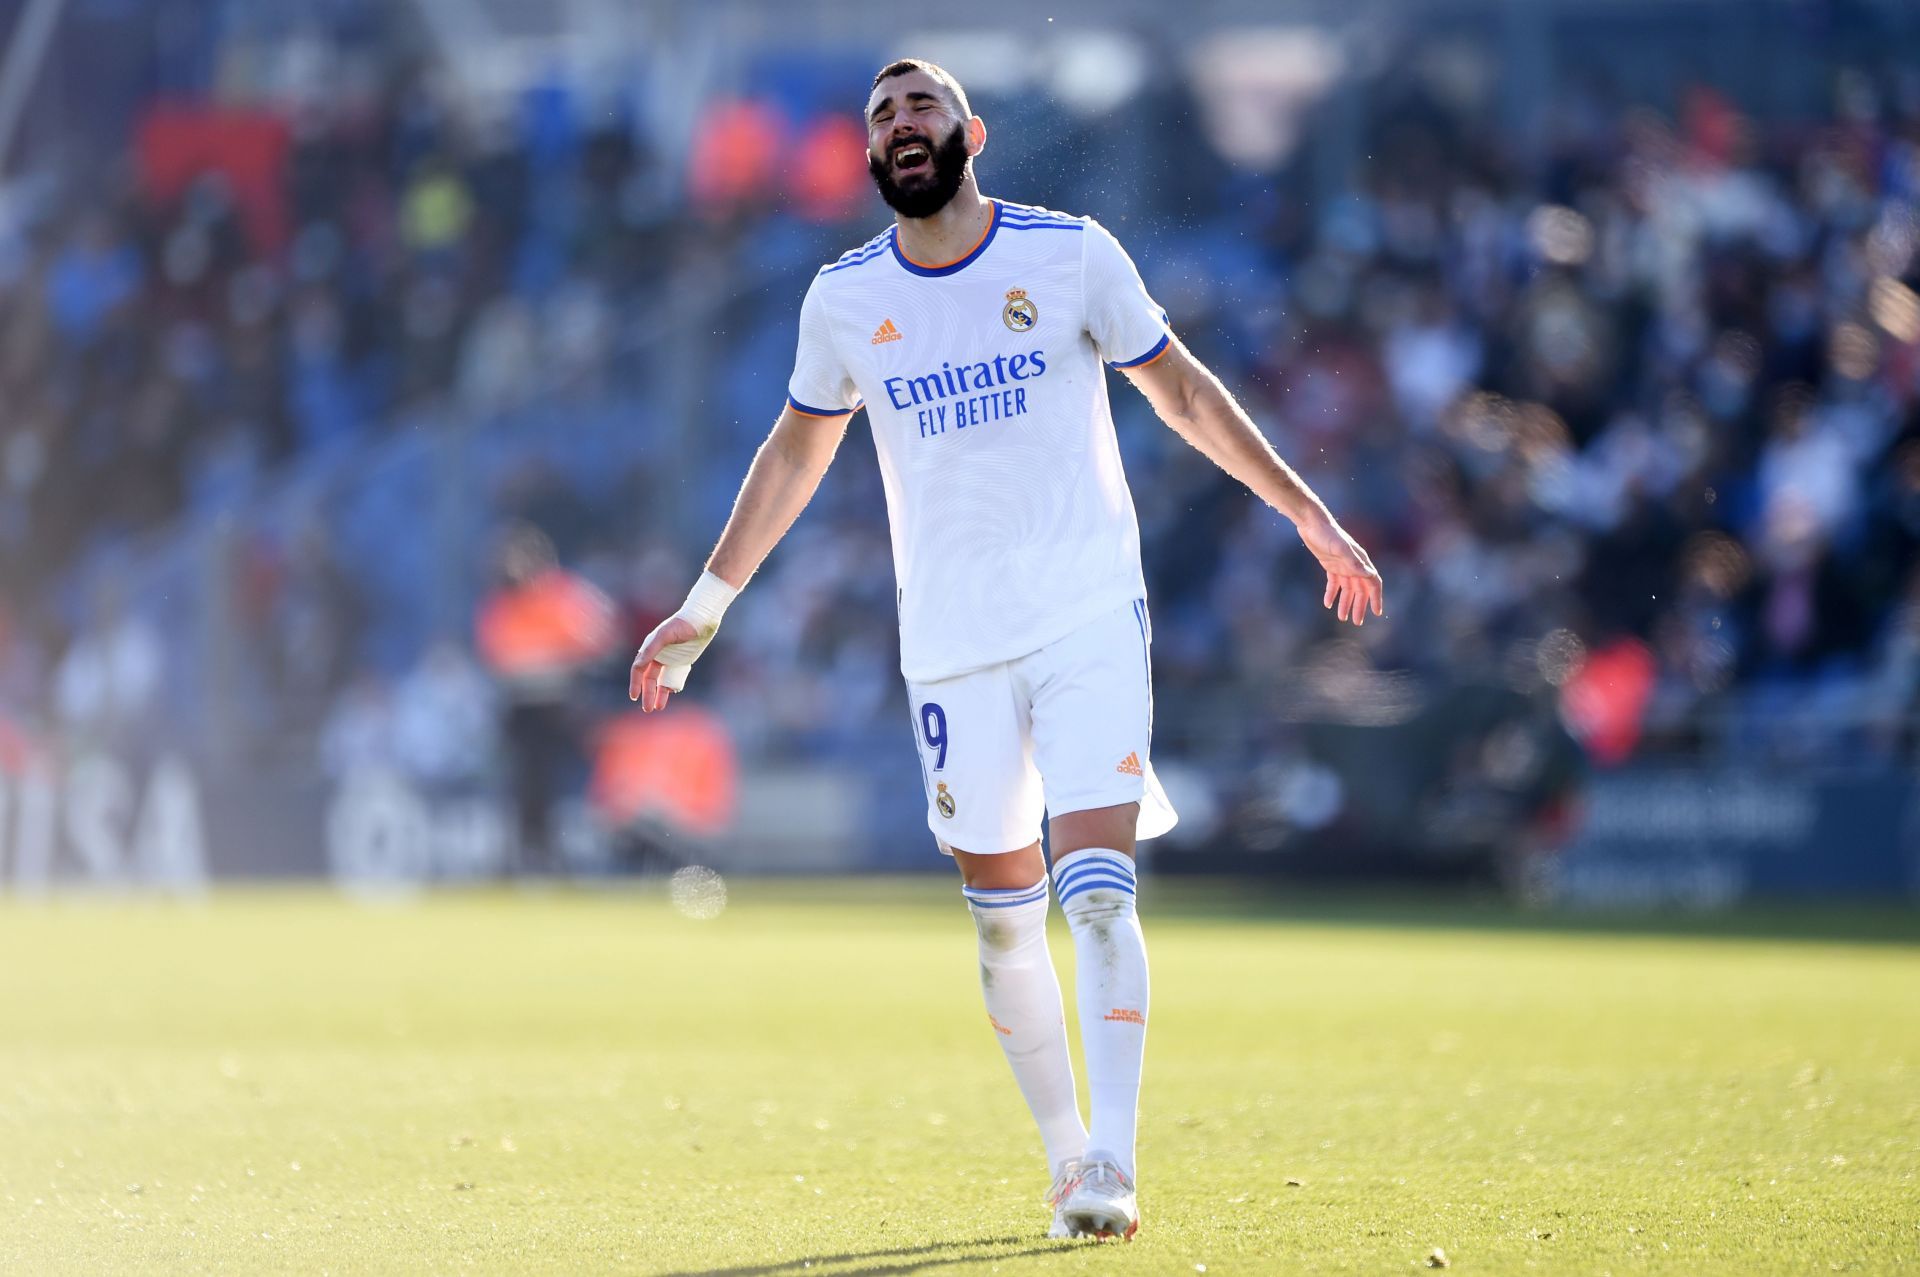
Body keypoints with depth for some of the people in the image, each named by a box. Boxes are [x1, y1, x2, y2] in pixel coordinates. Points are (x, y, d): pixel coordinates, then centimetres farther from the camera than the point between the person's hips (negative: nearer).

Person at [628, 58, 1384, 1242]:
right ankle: (1066, 1156, 17)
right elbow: (796, 453, 18)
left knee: (1097, 893, -15)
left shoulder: (1071, 253, -3)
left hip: (1091, 615, -2)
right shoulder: (845, 299, 4)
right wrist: (705, 608, 19)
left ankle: (1112, 1168, -17)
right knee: (1004, 918, 4)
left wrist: (1309, 513, 6)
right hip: (952, 644, 3)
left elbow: (1182, 390, 8)